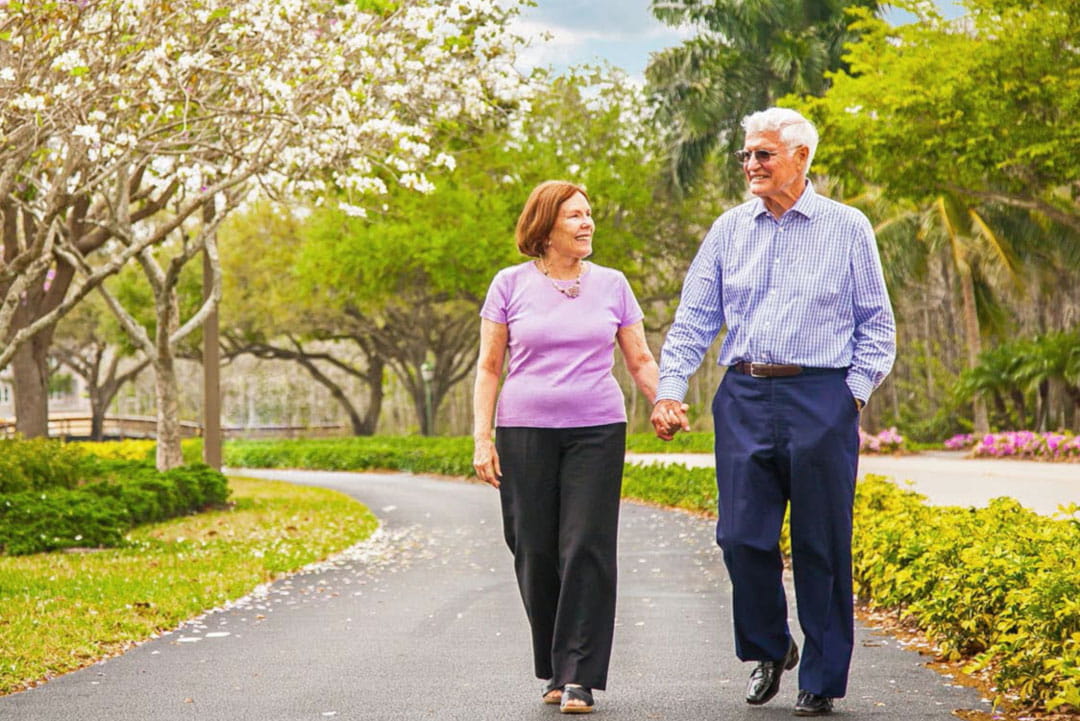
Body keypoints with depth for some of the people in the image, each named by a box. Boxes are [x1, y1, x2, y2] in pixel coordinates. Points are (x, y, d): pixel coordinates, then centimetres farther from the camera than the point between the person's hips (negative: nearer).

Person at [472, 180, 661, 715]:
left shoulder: (611, 285, 9)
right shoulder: (511, 285, 4)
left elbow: (640, 360, 12)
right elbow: (489, 368, 7)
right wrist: (481, 437, -1)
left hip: (597, 431, 1)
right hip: (525, 432, 0)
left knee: (587, 550, -8)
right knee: (535, 552, 0)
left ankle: (579, 678, -4)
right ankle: (553, 669, 17)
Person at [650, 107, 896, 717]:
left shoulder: (848, 228, 4)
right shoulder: (729, 230, 11)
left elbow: (877, 324, 7)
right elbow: (694, 319, 10)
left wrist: (855, 393, -4)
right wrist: (670, 390, -1)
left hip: (821, 398, -2)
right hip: (744, 398, 3)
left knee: (822, 546, 1)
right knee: (742, 536, -2)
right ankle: (768, 650, 22)